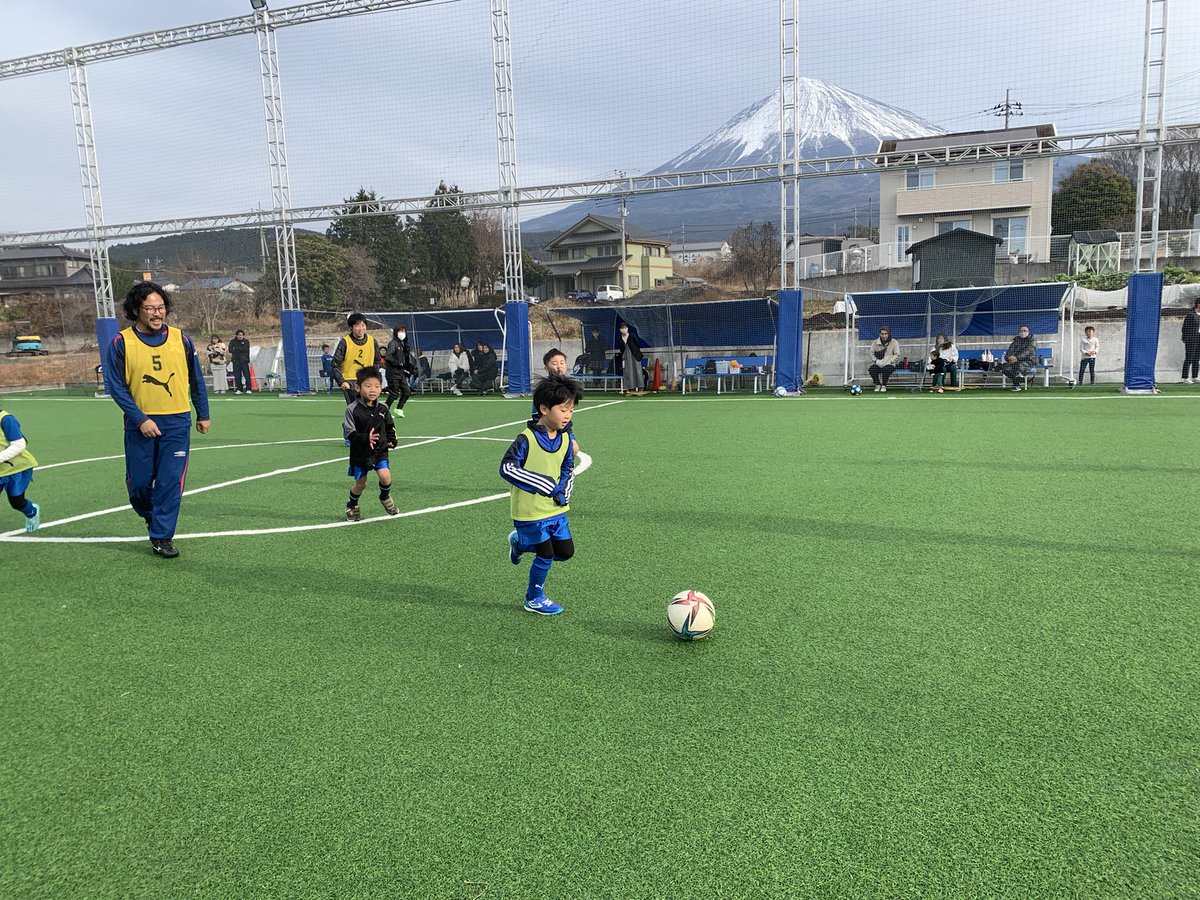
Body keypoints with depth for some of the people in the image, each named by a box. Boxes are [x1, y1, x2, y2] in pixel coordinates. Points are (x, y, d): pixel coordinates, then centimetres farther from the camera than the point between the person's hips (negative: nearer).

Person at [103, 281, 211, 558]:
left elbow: (196, 380, 11)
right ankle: (152, 517, 38)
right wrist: (140, 419, -13)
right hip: (140, 424, 0)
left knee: (171, 482, -2)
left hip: (177, 423, 1)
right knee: (138, 483, 7)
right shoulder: (121, 343, -4)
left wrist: (203, 415, 14)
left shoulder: (181, 339, 2)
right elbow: (115, 386, -5)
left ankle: (161, 536, 9)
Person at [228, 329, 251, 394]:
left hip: (244, 361, -2)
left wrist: (236, 349, -7)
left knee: (247, 375, -8)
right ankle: (239, 389, 10)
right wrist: (241, 350, -11)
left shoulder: (246, 341, 5)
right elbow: (230, 350, -5)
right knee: (237, 376, 2)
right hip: (236, 361, 2)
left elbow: (245, 349, -11)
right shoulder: (232, 342, 9)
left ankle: (248, 389, -4)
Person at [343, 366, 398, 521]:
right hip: (360, 452, -2)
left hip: (380, 450, 2)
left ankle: (385, 497, 17)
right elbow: (351, 434, -19)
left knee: (385, 476, -16)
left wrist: (391, 440, 1)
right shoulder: (352, 409, -15)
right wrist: (366, 438, -35)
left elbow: (390, 427, 14)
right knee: (360, 483, 7)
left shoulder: (383, 408, -3)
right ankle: (352, 505, 37)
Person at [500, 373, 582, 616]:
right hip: (529, 510, -7)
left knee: (566, 552, 9)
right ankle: (534, 599, 23)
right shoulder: (526, 439, -19)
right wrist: (543, 483, -26)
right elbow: (507, 468, -21)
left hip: (555, 508, 7)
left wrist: (563, 493, -4)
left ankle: (520, 542, 31)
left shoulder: (565, 438, 2)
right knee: (547, 554, -1)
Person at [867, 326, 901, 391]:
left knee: (887, 368, -38)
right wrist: (876, 360, -5)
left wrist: (890, 361, -12)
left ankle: (884, 386, -15)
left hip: (889, 364, -2)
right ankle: (878, 385, -6)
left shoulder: (894, 342, 4)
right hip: (878, 364, 2)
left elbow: (897, 355, 2)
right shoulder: (875, 343, 9)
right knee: (872, 368, -30)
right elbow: (871, 353, 13)